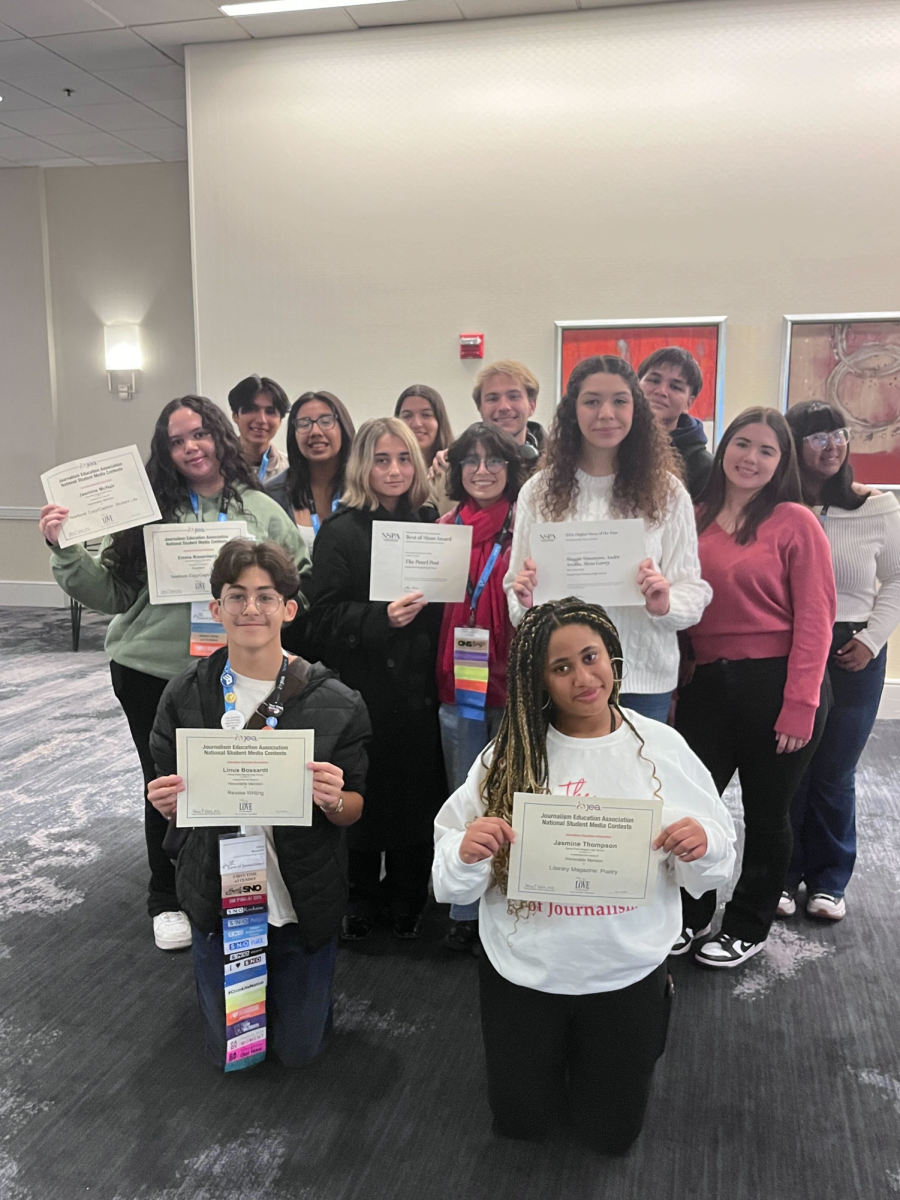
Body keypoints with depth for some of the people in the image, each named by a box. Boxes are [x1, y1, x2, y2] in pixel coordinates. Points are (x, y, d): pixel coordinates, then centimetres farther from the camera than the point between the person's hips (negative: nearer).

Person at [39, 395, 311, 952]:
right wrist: (66, 551, -18)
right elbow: (112, 593, -5)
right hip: (150, 673, 0)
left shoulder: (261, 510, -2)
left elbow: (303, 580, 2)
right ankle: (168, 901, 34)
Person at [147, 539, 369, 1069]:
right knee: (228, 1051, 18)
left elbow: (355, 808, -6)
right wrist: (167, 801, -21)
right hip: (218, 899, 2)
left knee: (299, 1050, 15)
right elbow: (169, 799, 2)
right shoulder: (185, 696, -10)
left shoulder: (335, 702, -15)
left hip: (304, 904, -1)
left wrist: (333, 801, -29)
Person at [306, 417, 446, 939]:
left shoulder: (432, 523, 7)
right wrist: (382, 617, -22)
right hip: (362, 687, -2)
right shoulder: (341, 531, -2)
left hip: (420, 686, 3)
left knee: (418, 794, 7)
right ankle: (360, 897, 28)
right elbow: (325, 619, -8)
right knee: (362, 797, 5)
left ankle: (407, 897, 29)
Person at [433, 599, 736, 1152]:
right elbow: (453, 883, -9)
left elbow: (716, 862, -3)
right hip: (523, 973, 0)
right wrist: (466, 853, -32)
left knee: (613, 1133, 18)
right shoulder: (509, 754, -12)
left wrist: (702, 846, -26)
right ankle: (557, 1051, 46)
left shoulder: (663, 746, -10)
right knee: (520, 1121, 18)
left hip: (627, 975, 0)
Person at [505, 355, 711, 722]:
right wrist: (525, 603, -15)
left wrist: (665, 605, -22)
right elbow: (516, 592, 7)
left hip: (644, 678, 0)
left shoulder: (667, 492, 0)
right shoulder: (539, 491, 2)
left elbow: (694, 592, -1)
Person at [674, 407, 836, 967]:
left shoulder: (795, 522, -6)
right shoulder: (698, 520, 7)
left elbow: (814, 619, -9)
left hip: (775, 683, -4)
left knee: (766, 812, 12)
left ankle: (748, 927, 33)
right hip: (709, 682, 4)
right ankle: (691, 914, 33)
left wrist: (800, 705, -14)